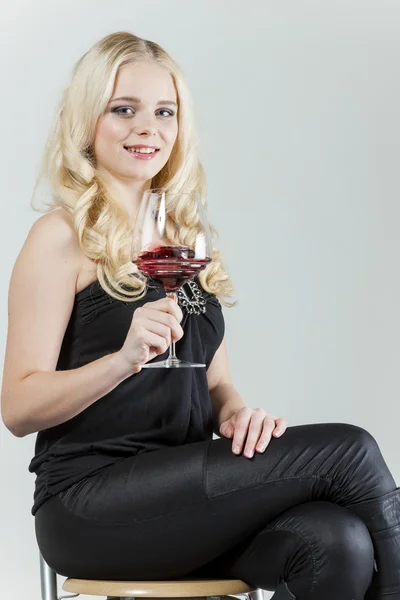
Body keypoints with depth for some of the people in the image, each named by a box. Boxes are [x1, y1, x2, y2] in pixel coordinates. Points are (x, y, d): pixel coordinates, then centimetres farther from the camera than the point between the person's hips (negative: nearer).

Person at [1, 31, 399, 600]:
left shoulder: (184, 238, 17)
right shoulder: (63, 237, -3)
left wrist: (236, 412, -4)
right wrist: (125, 358, -24)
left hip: (184, 492, 6)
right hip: (90, 503, -6)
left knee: (337, 543, -26)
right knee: (347, 450, -19)